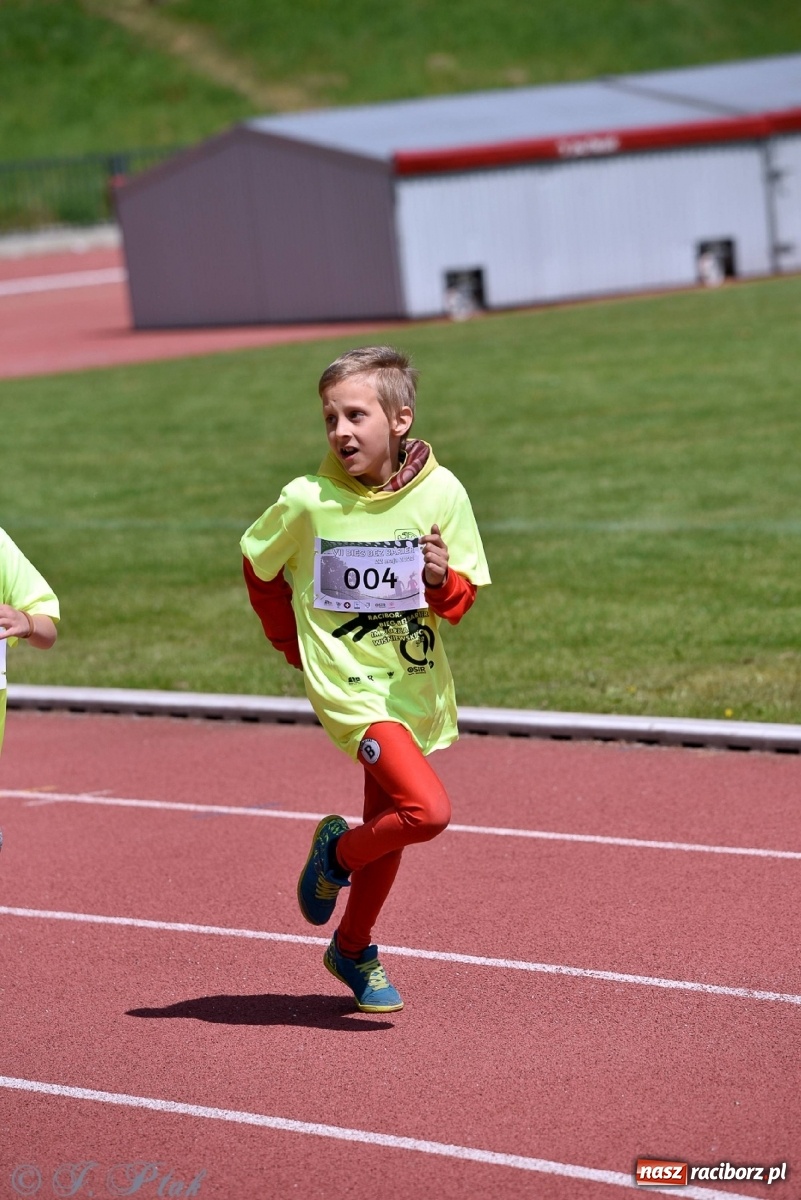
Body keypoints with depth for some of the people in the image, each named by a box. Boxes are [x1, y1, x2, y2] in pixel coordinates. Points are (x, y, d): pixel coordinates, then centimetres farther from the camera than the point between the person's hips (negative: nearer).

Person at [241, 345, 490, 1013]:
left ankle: (353, 951, 39)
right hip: (349, 685, -4)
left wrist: (442, 580, -21)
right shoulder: (307, 501, -15)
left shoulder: (441, 493, -9)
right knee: (428, 811, -22)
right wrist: (293, 644, 9)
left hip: (415, 682, 4)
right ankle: (337, 852, 8)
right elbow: (260, 567, 5)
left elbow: (461, 598, 0)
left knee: (390, 826, 16)